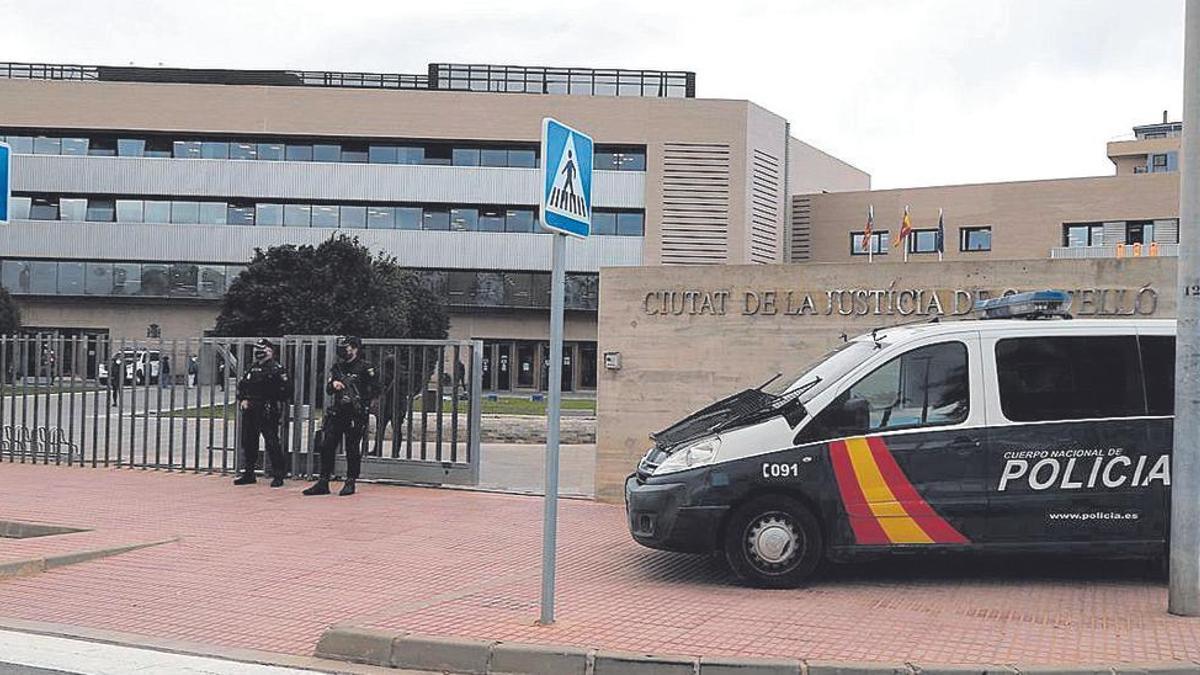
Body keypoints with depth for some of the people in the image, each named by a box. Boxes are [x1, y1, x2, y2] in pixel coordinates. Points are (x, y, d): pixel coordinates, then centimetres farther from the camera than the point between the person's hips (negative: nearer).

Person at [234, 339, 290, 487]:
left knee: (272, 443, -8)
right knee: (248, 442, 11)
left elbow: (285, 391, -9)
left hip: (267, 413, -7)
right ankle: (248, 474, 21)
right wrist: (242, 400, 7)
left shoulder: (276, 369, -5)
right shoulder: (252, 368, 15)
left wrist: (274, 403, -13)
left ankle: (278, 476, -2)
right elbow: (241, 385, 21)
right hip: (250, 412, 7)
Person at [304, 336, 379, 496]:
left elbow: (375, 390, -8)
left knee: (353, 450, 0)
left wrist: (359, 399, -18)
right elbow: (328, 390, 14)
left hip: (356, 415, -6)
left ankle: (350, 482, 10)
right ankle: (323, 483, 8)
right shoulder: (337, 367, 15)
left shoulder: (365, 368, -4)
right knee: (326, 446, 2)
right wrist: (333, 384, -7)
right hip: (336, 413, 6)